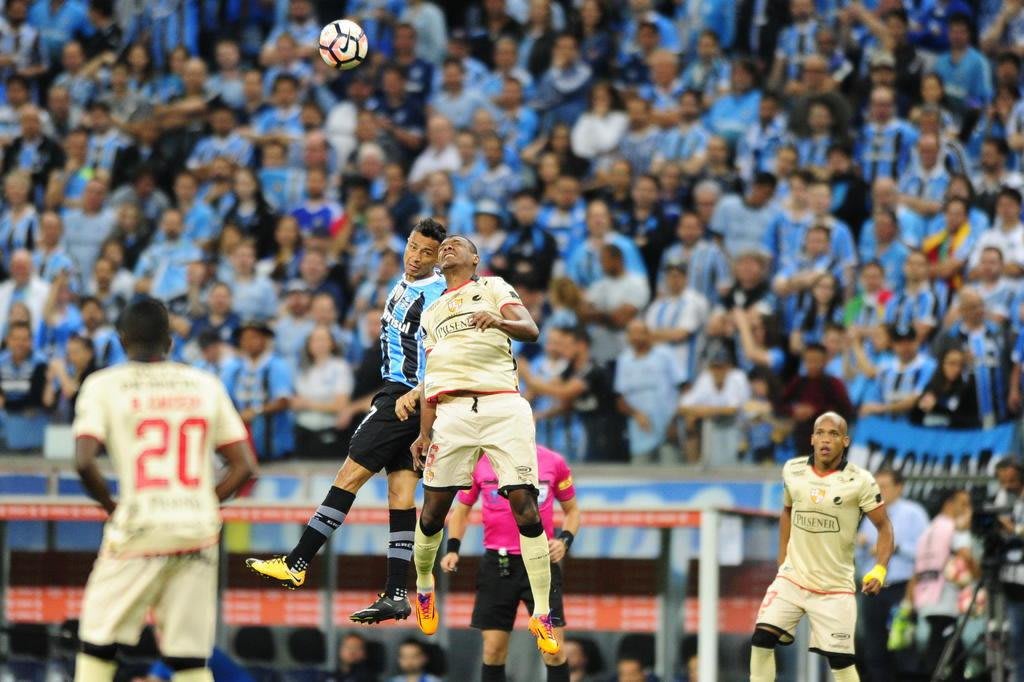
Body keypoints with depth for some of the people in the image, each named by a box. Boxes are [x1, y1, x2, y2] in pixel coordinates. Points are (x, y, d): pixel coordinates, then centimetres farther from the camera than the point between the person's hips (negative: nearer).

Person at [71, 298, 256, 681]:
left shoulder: (104, 386, 0)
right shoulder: (205, 386, 9)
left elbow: (84, 462, -13)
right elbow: (244, 467, 7)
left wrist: (110, 505, 4)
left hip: (139, 530, -3)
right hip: (198, 534, 3)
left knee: (98, 647, 8)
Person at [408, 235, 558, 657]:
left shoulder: (494, 289, 13)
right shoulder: (432, 313, 26)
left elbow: (532, 331, -2)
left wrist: (500, 321, -23)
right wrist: (424, 433, 16)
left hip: (504, 406, -4)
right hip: (453, 411, 4)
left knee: (525, 505, -12)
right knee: (434, 508, 1)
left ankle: (543, 616, -10)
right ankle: (423, 586, 29)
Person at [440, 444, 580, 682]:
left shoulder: (554, 462, -1)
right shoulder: (479, 463, 1)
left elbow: (572, 509, 11)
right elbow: (462, 511, 13)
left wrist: (564, 541, -8)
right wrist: (452, 549, -2)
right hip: (497, 563, 1)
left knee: (554, 650, -9)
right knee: (493, 650, 0)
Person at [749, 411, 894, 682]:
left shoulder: (859, 481, -12)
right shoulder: (793, 470, 1)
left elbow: (884, 527, -7)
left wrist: (879, 570, -22)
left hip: (835, 588, -3)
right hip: (793, 578, 3)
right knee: (762, 639, -11)